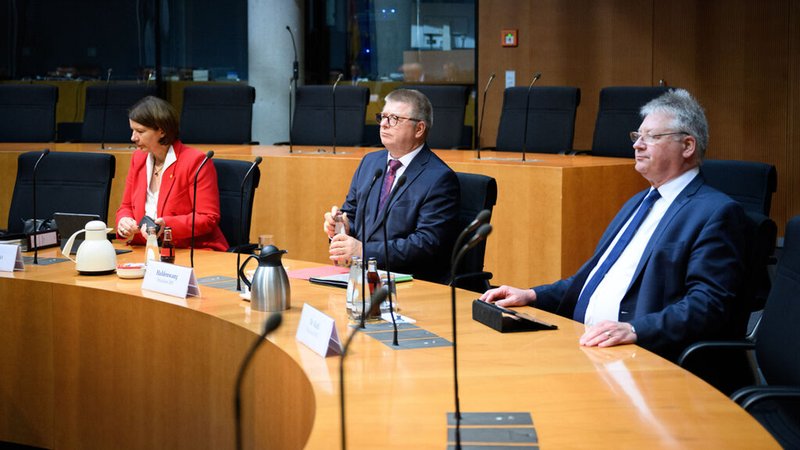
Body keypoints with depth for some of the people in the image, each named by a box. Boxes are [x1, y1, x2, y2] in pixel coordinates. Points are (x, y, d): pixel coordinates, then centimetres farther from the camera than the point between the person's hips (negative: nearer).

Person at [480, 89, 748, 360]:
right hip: (585, 343, 9)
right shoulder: (637, 204, 25)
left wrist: (634, 329, -30)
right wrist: (532, 296, 15)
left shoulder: (717, 213, -5)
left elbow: (708, 304, -17)